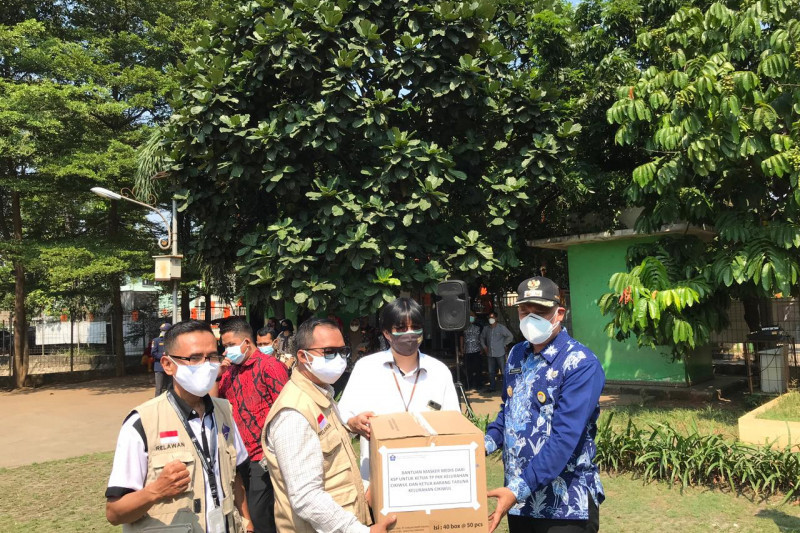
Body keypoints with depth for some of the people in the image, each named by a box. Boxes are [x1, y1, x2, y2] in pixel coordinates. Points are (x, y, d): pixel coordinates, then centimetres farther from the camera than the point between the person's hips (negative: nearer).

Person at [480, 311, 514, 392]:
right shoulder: (486, 329, 6)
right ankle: (492, 387, 22)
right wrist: (484, 346, 11)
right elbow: (482, 337, 22)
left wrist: (503, 344, -4)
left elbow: (510, 336, -2)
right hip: (490, 354, 5)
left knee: (504, 371, -1)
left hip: (500, 353, -5)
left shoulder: (501, 328, -6)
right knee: (491, 372, 12)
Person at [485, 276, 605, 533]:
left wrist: (518, 488, -29)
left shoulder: (581, 364, -17)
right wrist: (486, 444, -2)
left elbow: (564, 438, -24)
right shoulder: (516, 355, 5)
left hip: (565, 505, -6)